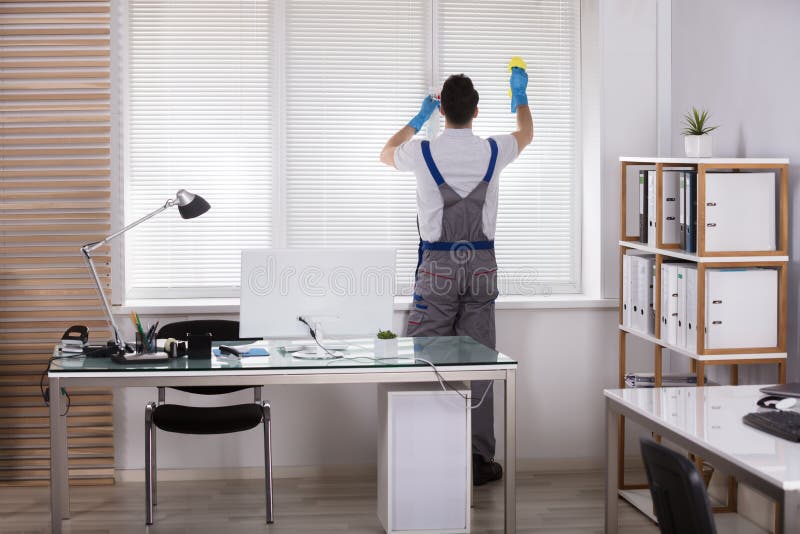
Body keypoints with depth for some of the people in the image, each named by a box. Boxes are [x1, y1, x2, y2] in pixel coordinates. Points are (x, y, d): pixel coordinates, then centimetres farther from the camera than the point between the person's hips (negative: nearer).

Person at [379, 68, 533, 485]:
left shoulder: (423, 152, -6)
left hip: (438, 266, -2)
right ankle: (478, 458, 8)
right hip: (481, 265, 2)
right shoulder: (493, 151, -1)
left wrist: (419, 118, 33)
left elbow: (387, 153, 20)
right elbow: (526, 133, 25)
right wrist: (520, 95, 42)